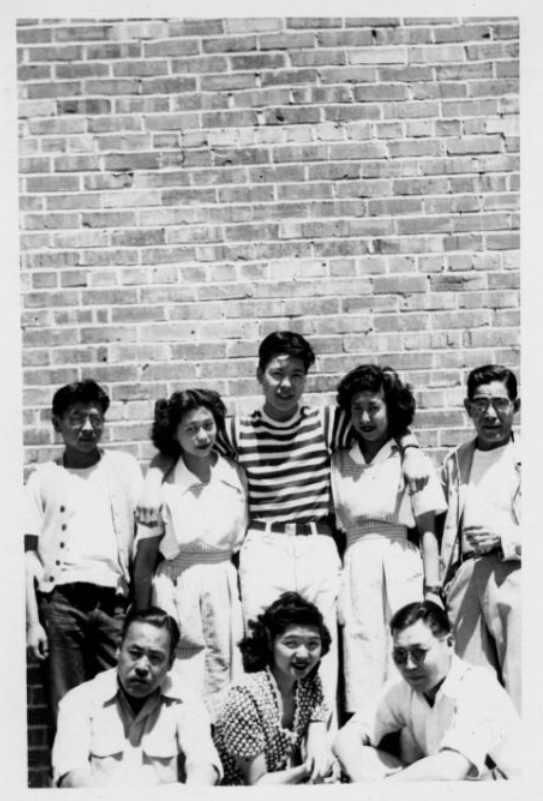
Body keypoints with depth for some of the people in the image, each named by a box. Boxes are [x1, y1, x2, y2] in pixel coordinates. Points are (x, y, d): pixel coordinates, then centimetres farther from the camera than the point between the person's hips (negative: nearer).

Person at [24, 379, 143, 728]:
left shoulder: (125, 466, 12)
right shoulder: (43, 478, 10)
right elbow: (29, 554, 8)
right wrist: (33, 621, 0)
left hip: (113, 600, 0)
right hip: (62, 601, 0)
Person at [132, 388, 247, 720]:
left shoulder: (235, 475, 2)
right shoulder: (163, 487, -4)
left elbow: (244, 541, 10)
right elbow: (144, 559, 2)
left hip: (227, 588, 2)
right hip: (179, 590, -2)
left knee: (229, 675, 1)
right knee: (185, 683, -3)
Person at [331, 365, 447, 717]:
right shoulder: (338, 463, 11)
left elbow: (428, 531, 4)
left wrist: (432, 590, -2)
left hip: (401, 568, -2)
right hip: (354, 569, 2)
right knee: (360, 669, -2)